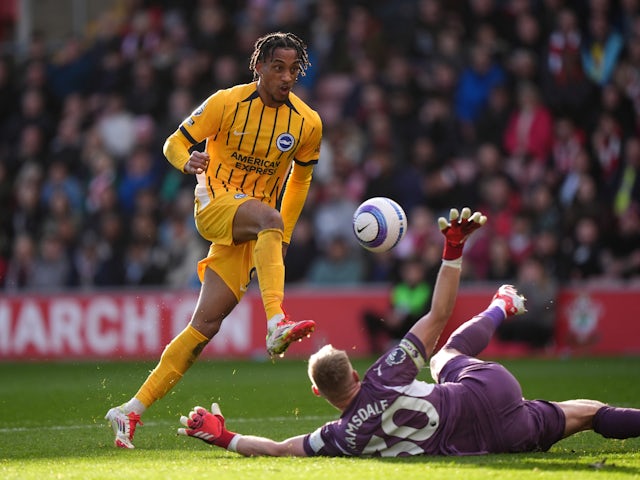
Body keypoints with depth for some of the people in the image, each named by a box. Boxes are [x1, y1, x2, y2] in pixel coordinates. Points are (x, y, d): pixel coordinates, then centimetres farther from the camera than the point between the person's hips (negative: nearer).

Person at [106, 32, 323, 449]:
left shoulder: (308, 124, 2)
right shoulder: (227, 103, -6)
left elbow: (300, 177, 18)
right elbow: (175, 143, 1)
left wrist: (282, 238, 14)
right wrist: (188, 161, -23)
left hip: (250, 235, 4)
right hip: (215, 204, -3)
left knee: (207, 324, -5)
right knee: (267, 216, -37)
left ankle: (133, 410, 1)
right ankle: (276, 325, -51)